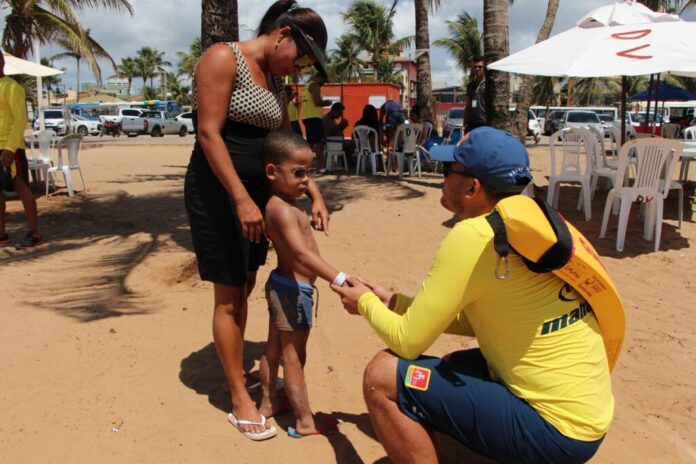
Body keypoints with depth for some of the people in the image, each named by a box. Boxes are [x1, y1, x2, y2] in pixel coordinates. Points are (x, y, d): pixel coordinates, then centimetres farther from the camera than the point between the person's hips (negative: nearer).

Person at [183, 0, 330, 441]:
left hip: (257, 189, 8)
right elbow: (209, 134, -19)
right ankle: (240, 400, 9)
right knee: (229, 296, -2)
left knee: (246, 286, 14)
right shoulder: (223, 58, -12)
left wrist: (314, 193, 6)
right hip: (217, 188, -8)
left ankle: (236, 371, 31)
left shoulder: (275, 78, 12)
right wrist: (242, 199, -23)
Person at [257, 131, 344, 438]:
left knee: (274, 349, 20)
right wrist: (339, 279, -45)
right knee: (293, 356, 0)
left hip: (282, 285, 10)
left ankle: (268, 403, 36)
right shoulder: (283, 210, -26)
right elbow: (302, 253, -38)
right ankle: (305, 422, 12)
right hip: (294, 288, -10)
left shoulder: (279, 205, 6)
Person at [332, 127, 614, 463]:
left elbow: (407, 341, -14)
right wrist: (390, 302, 16)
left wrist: (366, 304, 6)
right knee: (454, 364, 26)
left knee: (383, 378, -10)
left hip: (558, 428, -9)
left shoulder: (473, 236, -20)